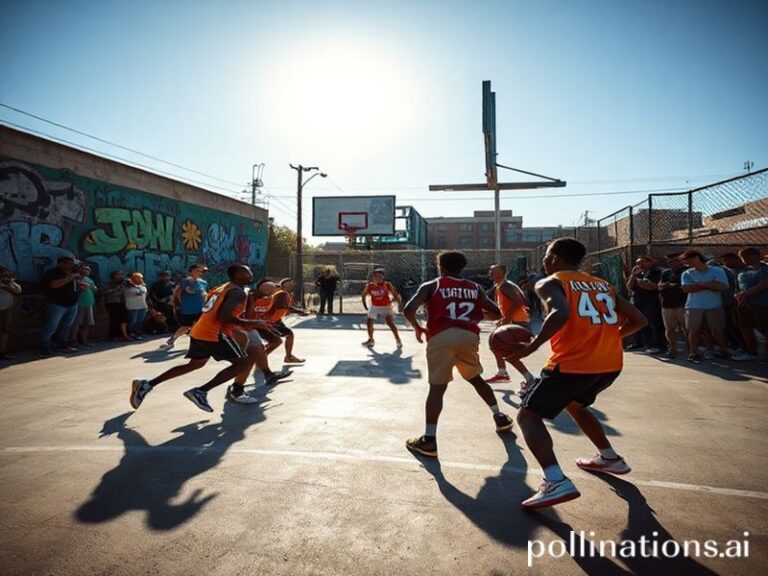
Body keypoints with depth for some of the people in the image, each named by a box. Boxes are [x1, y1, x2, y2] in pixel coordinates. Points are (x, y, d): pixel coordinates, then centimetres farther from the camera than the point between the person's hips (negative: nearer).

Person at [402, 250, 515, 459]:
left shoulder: (430, 286, 12)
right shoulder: (475, 288, 21)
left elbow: (408, 310, -1)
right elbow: (496, 314, 22)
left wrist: (418, 328, 16)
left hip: (442, 337, -3)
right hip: (469, 336, 3)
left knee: (437, 387, 0)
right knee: (475, 378, 27)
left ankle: (429, 440, -3)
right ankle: (500, 417, 36)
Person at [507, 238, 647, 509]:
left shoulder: (550, 283, 0)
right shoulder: (604, 285, 20)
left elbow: (561, 314, -22)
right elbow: (639, 320, 18)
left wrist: (532, 346, -17)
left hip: (574, 363, -7)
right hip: (611, 363, 8)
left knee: (528, 416, 1)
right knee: (574, 404, 34)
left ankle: (556, 482, -16)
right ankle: (610, 458, 42)